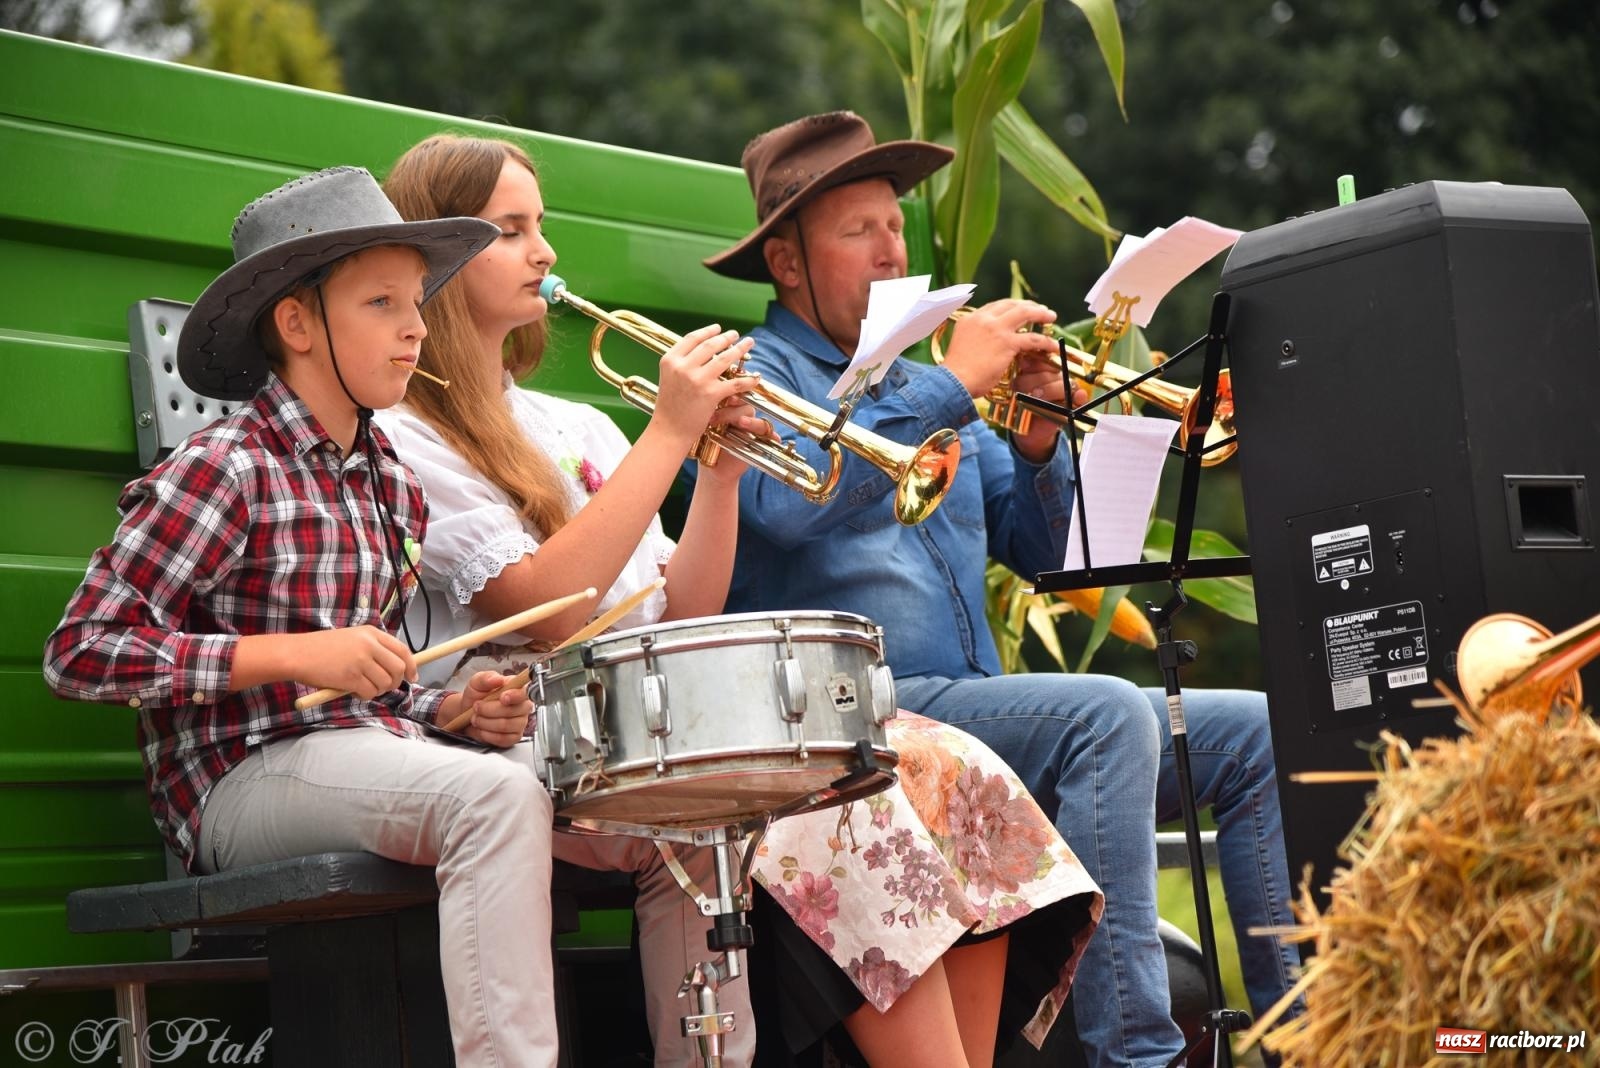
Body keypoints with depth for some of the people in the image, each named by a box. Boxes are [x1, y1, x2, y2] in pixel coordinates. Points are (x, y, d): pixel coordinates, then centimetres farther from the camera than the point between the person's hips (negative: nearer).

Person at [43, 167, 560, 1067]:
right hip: (243, 778, -8)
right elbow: (82, 652, -14)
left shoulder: (392, 483, 15)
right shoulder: (226, 468, -8)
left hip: (376, 756, 8)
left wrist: (449, 709, 2)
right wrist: (298, 656, -17)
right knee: (500, 798, -34)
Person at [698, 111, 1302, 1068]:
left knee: (1257, 735, -5)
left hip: (978, 705, 8)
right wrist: (953, 386, -15)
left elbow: (1042, 553, 20)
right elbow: (786, 500, -20)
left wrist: (1035, 441, 0)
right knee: (1110, 712, -31)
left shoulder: (924, 384, 25)